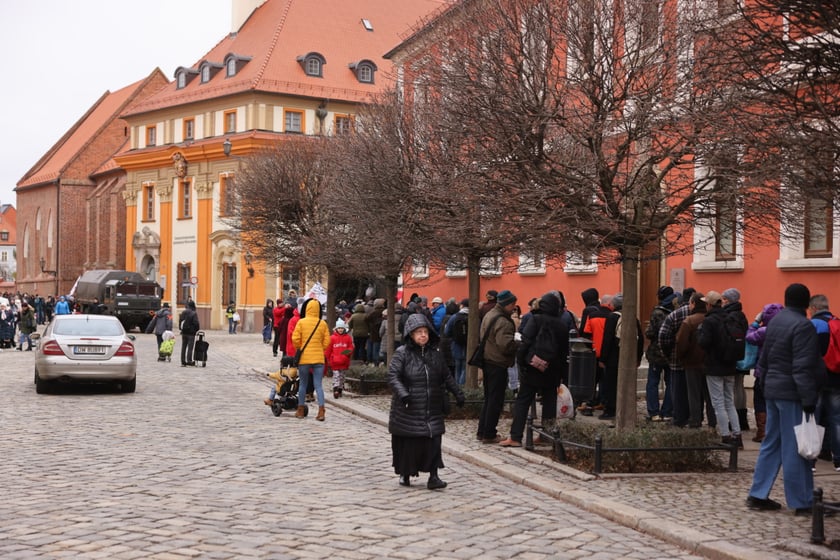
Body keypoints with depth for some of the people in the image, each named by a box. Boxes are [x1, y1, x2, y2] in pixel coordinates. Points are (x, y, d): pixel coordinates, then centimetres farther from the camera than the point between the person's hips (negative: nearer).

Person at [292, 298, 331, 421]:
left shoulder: (301, 322, -6)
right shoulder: (323, 324, -1)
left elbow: (295, 339, -8)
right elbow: (326, 342, 0)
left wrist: (299, 349, 11)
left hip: (304, 358, -1)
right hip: (319, 358, 1)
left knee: (303, 384, 11)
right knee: (319, 385, 3)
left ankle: (301, 411, 20)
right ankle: (321, 411, -6)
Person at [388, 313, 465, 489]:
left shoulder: (435, 354, 9)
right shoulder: (402, 354, -5)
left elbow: (446, 376, 19)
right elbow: (393, 375, -15)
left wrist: (458, 393, 13)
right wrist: (403, 394, -30)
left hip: (432, 410, 3)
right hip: (408, 410, -3)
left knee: (434, 441, -4)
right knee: (408, 442, 4)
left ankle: (433, 476, -1)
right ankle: (405, 474, 22)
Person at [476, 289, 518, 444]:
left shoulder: (489, 315, 12)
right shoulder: (503, 322, -20)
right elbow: (505, 344, -30)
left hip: (487, 361, 10)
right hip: (498, 364, -10)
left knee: (488, 398, 18)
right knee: (496, 400, 0)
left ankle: (482, 431, 23)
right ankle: (489, 435, 5)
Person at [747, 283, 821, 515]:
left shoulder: (775, 321, 11)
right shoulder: (803, 326, -15)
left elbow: (764, 359, 18)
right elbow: (803, 368, -20)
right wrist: (809, 400, -19)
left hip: (773, 390, 9)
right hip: (792, 394, -8)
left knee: (772, 444, 14)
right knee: (795, 448, -3)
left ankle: (758, 495, 16)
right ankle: (802, 503, 4)